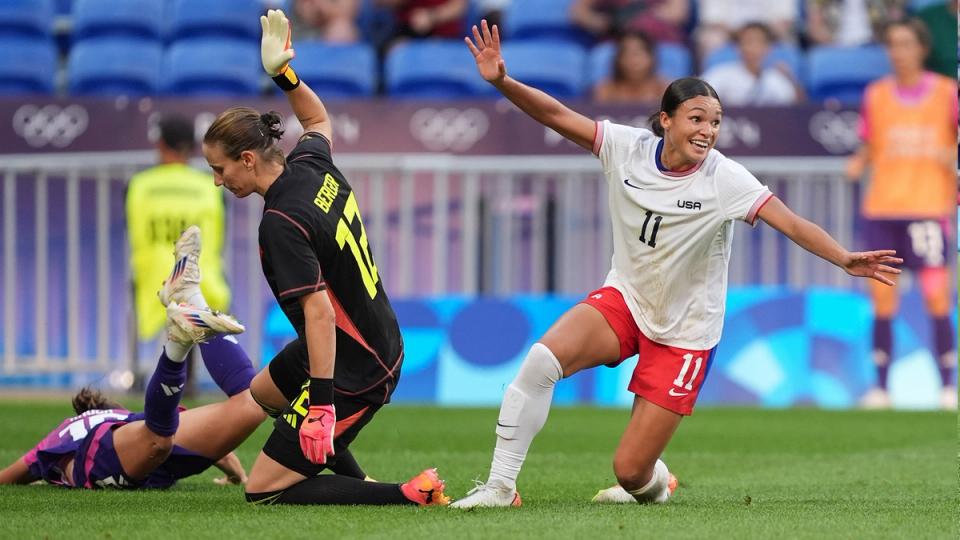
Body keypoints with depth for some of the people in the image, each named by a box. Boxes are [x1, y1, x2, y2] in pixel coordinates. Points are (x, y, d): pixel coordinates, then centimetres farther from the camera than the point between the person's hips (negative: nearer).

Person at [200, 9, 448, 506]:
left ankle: (411, 496, -11)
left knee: (263, 492, -6)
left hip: (353, 373, -10)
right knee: (264, 391, 36)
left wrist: (322, 404, -32)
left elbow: (319, 311, -30)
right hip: (379, 343, 10)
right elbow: (318, 119, 26)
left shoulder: (281, 223, -25)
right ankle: (358, 483, 31)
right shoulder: (312, 165, 0)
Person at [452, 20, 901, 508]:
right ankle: (500, 486, -16)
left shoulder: (724, 179, -18)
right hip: (623, 300, 3)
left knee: (630, 471, -5)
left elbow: (791, 224, -27)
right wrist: (501, 81, -25)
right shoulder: (628, 148, -9)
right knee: (542, 359, -28)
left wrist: (845, 259, -43)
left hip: (684, 333, -2)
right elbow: (555, 115, -10)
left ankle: (654, 482, 36)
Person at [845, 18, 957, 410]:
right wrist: (858, 164, -6)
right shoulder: (875, 95, 9)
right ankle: (880, 387, 6)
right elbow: (869, 148, 14)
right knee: (882, 300, 1)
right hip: (881, 207, 3)